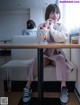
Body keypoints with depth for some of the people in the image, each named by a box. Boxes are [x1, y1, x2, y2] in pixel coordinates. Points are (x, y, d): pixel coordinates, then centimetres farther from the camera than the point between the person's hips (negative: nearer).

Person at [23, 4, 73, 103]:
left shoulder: (61, 26, 4)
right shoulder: (41, 26, 3)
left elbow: (65, 38, -17)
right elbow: (39, 41, -13)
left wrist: (52, 29, -16)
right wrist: (46, 27, -19)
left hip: (57, 53, 0)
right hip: (45, 53, 0)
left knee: (60, 59, -33)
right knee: (36, 62, -27)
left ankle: (63, 88, -30)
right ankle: (27, 88, -17)